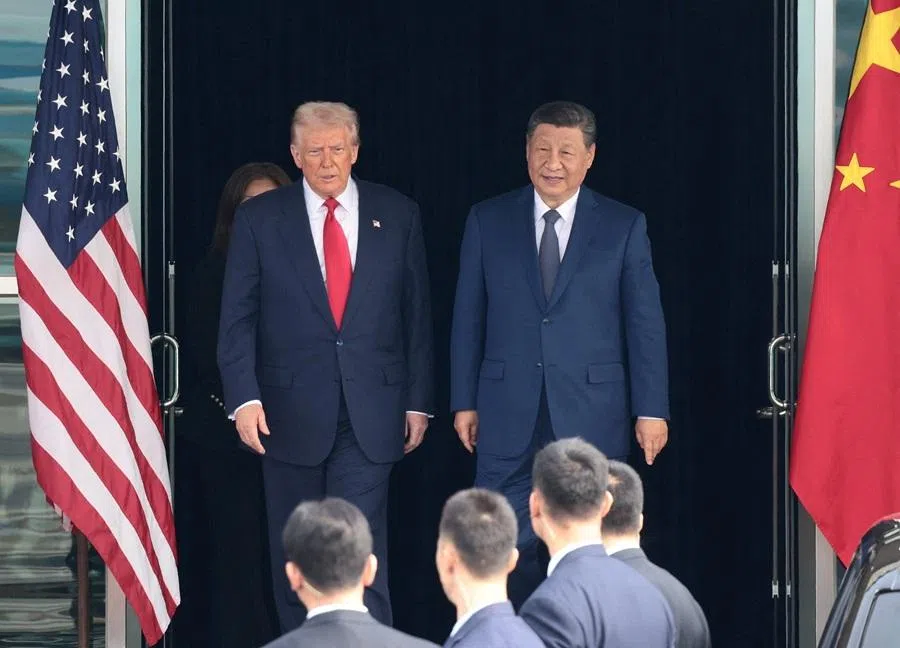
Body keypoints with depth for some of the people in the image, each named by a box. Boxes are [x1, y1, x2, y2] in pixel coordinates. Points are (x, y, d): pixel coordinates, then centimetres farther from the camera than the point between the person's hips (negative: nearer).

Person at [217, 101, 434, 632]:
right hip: (292, 412, 1)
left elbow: (417, 314, 8)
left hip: (370, 414, -1)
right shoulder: (261, 219, 3)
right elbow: (238, 318, 0)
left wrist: (418, 401, 5)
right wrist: (244, 397, -12)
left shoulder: (398, 215, 6)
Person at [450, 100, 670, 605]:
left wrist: (651, 410, -3)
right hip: (509, 414, 1)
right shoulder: (488, 221, 7)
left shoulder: (624, 226, 3)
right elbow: (468, 317, 8)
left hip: (592, 413, -1)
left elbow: (646, 322, 2)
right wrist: (464, 401, 4)